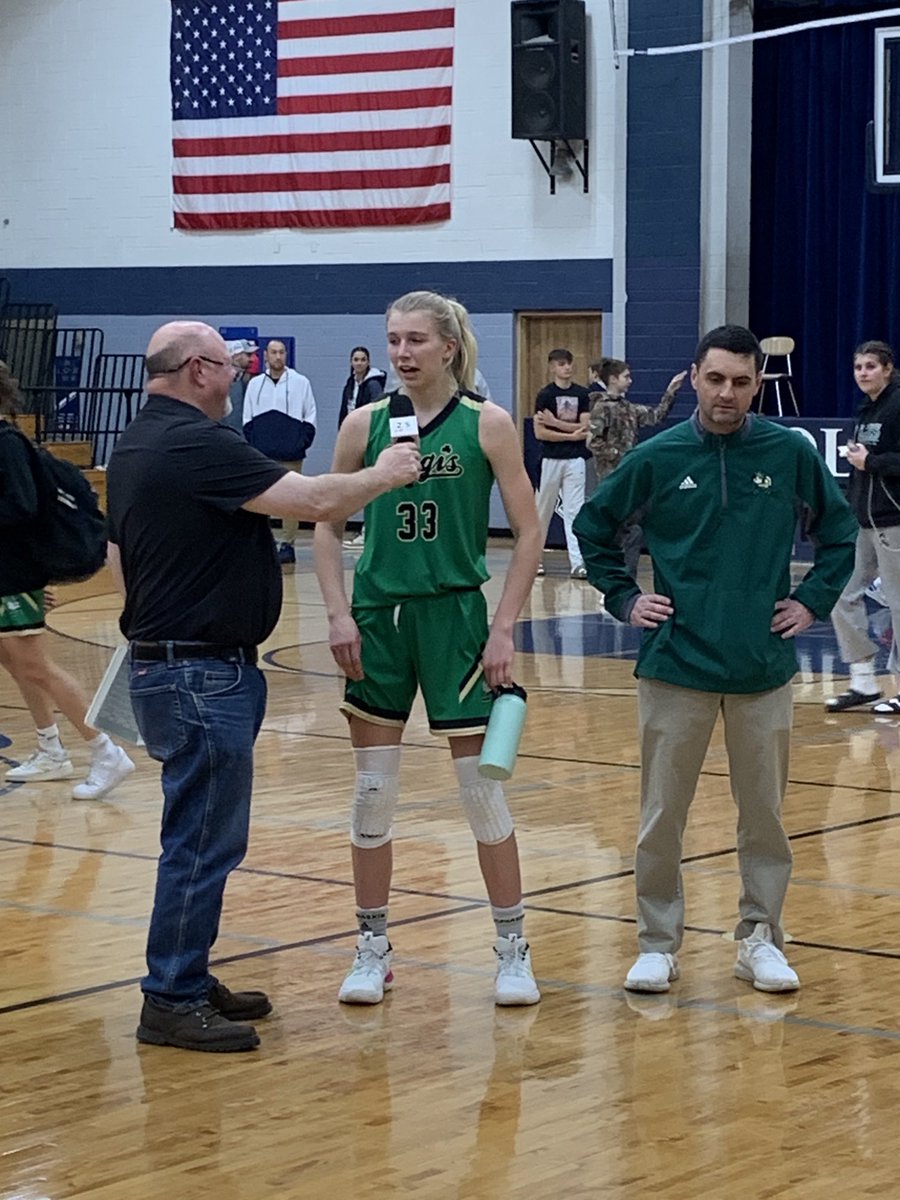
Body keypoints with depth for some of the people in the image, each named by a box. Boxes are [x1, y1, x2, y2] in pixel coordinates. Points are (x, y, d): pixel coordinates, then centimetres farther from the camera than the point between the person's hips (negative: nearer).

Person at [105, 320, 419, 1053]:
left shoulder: (136, 446, 13)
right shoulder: (198, 443, -19)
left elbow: (119, 557, 20)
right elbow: (315, 502, -23)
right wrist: (383, 476, -6)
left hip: (165, 658, 10)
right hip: (202, 674, -10)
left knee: (206, 835, 17)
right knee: (203, 839, -4)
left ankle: (188, 981, 24)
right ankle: (171, 1003, 2)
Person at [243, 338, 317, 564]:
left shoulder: (300, 382, 3)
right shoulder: (255, 384, 10)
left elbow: (310, 418, 4)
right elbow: (247, 420, 12)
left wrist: (301, 443, -5)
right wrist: (251, 445, 0)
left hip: (290, 455, -2)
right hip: (261, 456, 3)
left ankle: (287, 544, 2)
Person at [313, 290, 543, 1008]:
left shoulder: (486, 424, -4)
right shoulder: (366, 423, 2)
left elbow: (529, 531, -4)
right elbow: (328, 526, 7)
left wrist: (504, 629, -9)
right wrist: (339, 615, -4)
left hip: (454, 613, -2)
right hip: (378, 616, 2)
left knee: (481, 785, 1)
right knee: (373, 789, 6)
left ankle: (513, 950, 13)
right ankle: (372, 950, 18)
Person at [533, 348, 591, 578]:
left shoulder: (582, 394, 5)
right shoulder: (545, 395, -4)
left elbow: (585, 427, -3)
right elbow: (540, 432, -10)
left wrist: (555, 423, -12)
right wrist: (571, 434, -12)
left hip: (575, 459, 2)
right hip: (551, 459, -2)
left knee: (574, 511, -4)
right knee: (544, 510, 9)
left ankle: (577, 562, -10)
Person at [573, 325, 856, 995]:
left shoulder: (791, 454, -1)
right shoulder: (657, 458, -2)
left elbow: (840, 529, 13)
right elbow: (593, 525, 12)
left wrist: (814, 600, 4)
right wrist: (624, 598, 4)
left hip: (764, 667, 1)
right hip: (675, 664, 0)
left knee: (765, 813, 8)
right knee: (662, 816, 4)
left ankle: (761, 939, 21)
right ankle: (659, 944, 15)